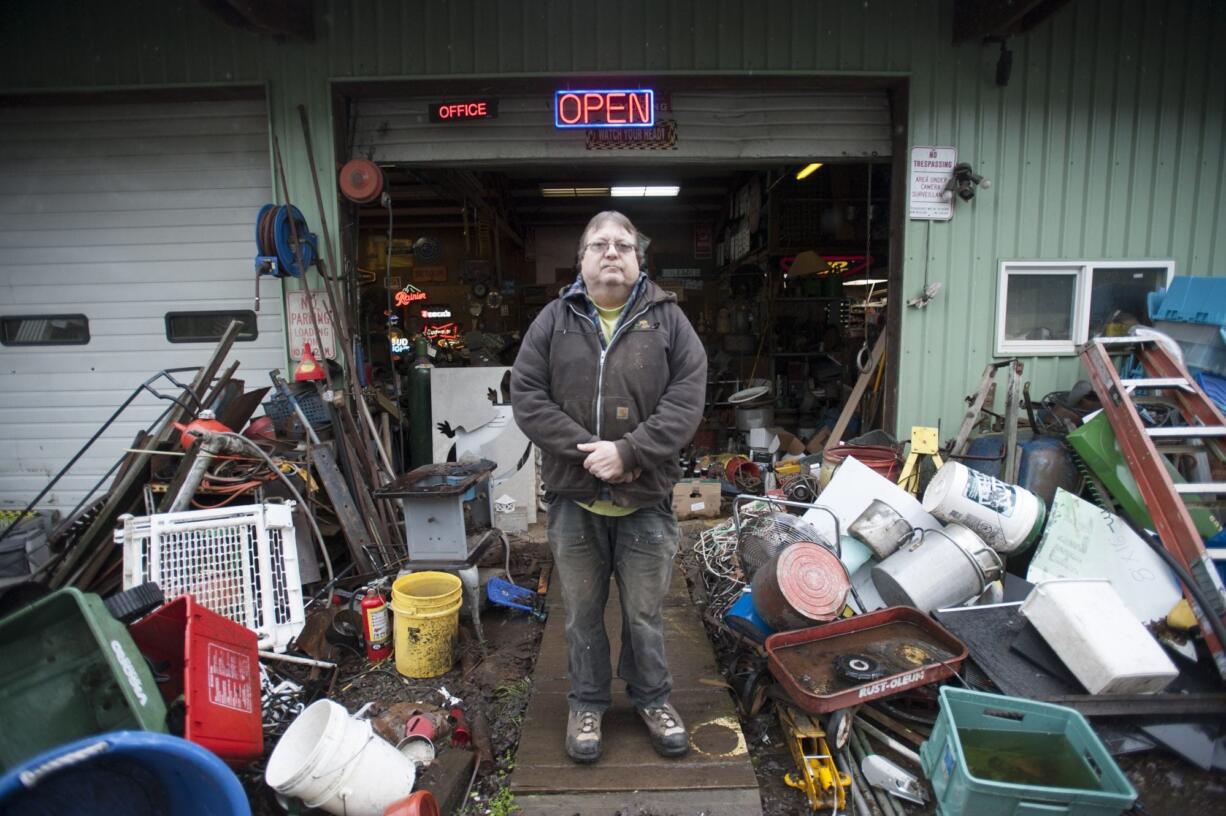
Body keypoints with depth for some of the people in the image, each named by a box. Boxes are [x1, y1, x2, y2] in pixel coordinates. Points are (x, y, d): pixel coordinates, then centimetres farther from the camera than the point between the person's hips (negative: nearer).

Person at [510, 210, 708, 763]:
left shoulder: (668, 319, 1)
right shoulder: (554, 321, 3)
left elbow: (687, 397, -7)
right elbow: (527, 395, -3)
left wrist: (627, 452, -18)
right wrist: (586, 449, -14)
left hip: (646, 498, 0)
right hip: (573, 497, 1)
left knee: (645, 614, 15)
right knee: (583, 613, 16)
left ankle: (652, 698, 38)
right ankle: (587, 703, 37)